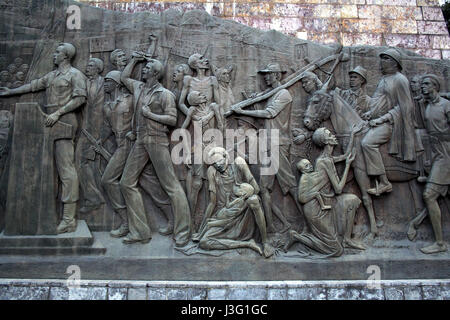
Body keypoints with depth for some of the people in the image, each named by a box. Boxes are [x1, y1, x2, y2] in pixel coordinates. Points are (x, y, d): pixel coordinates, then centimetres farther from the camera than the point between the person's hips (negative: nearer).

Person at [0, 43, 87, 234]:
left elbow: (80, 98, -12)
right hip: (53, 123, 8)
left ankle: (69, 219, -11)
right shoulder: (51, 76, 23)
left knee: (66, 169, -12)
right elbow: (33, 85, 32)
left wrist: (57, 113, -16)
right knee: (59, 167, 6)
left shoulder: (75, 74, -1)